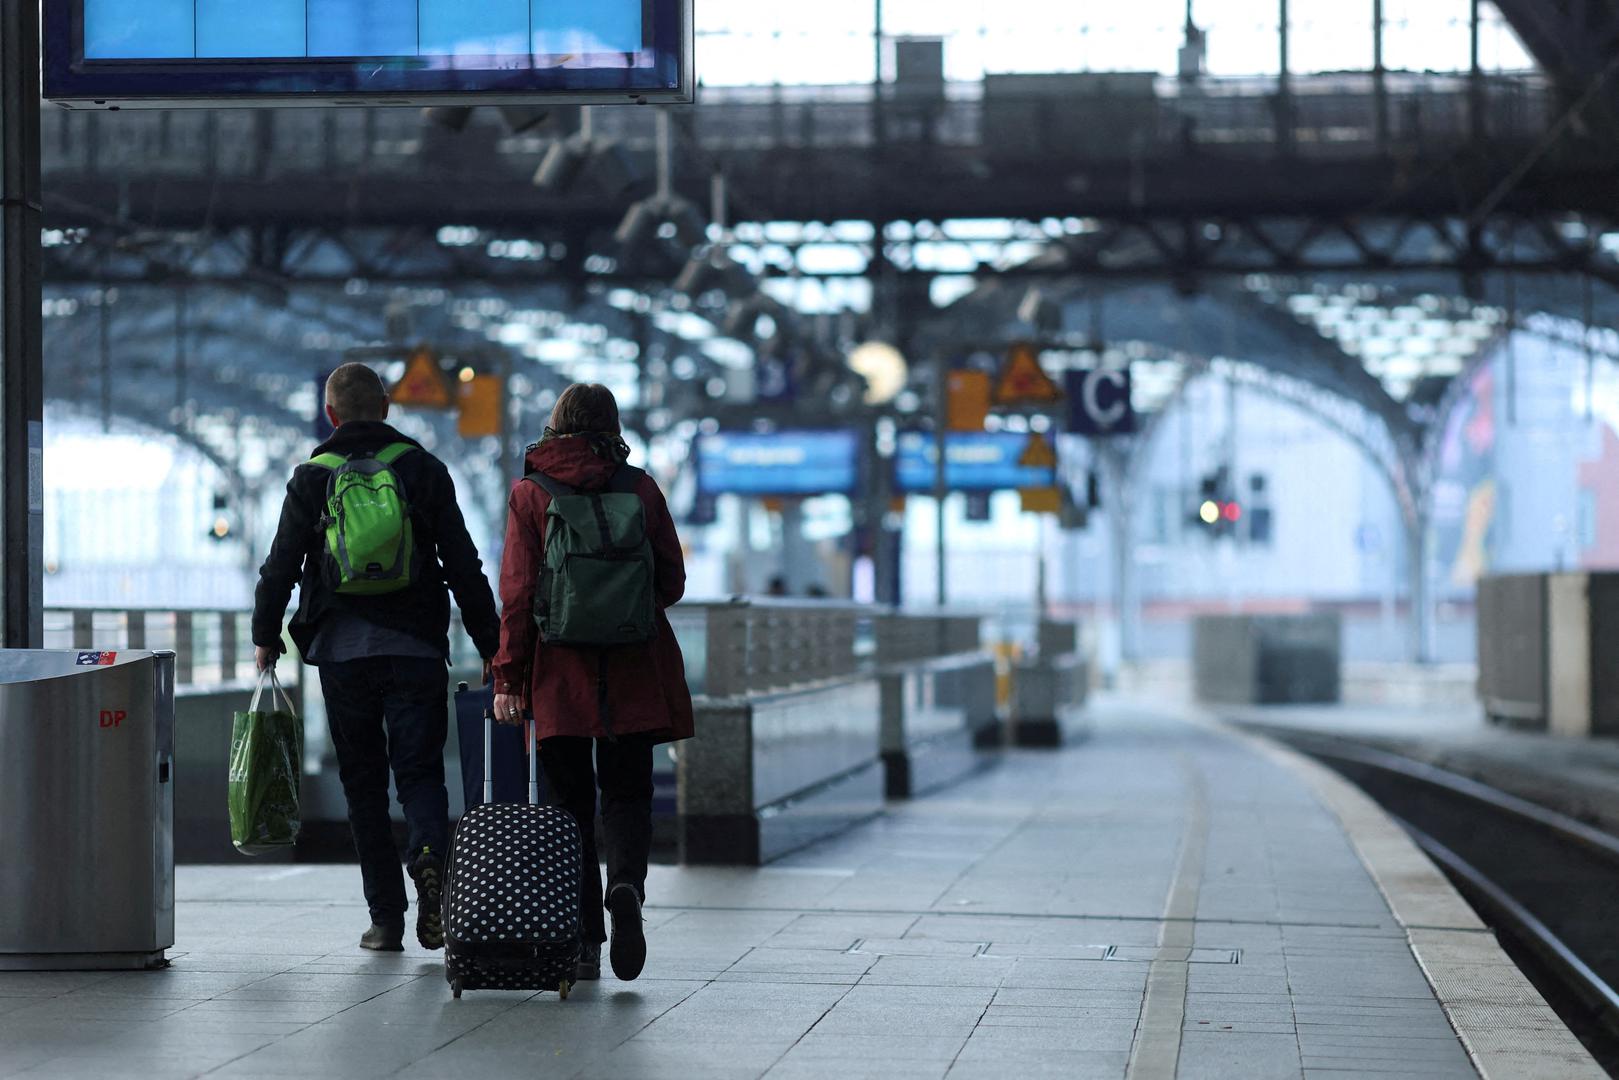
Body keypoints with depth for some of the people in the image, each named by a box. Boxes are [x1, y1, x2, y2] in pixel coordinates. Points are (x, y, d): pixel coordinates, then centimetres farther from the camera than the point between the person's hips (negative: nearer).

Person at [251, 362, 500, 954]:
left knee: (364, 782, 7)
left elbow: (280, 567, 5)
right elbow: (464, 567, 2)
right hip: (416, 649, 0)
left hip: (342, 654, 0)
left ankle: (386, 917, 5)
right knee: (420, 770, 6)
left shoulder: (312, 478, 3)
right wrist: (490, 646, 6)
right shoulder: (423, 469, 3)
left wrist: (265, 637, 19)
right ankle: (430, 856, -25)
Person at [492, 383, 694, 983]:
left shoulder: (530, 494, -2)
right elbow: (672, 583, 4)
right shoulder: (640, 488, 2)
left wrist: (508, 677, -4)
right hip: (635, 674, 1)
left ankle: (584, 940, 3)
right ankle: (626, 884, -20)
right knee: (627, 794, 10)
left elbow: (517, 593, -7)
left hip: (560, 672, -1)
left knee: (571, 804, 8)